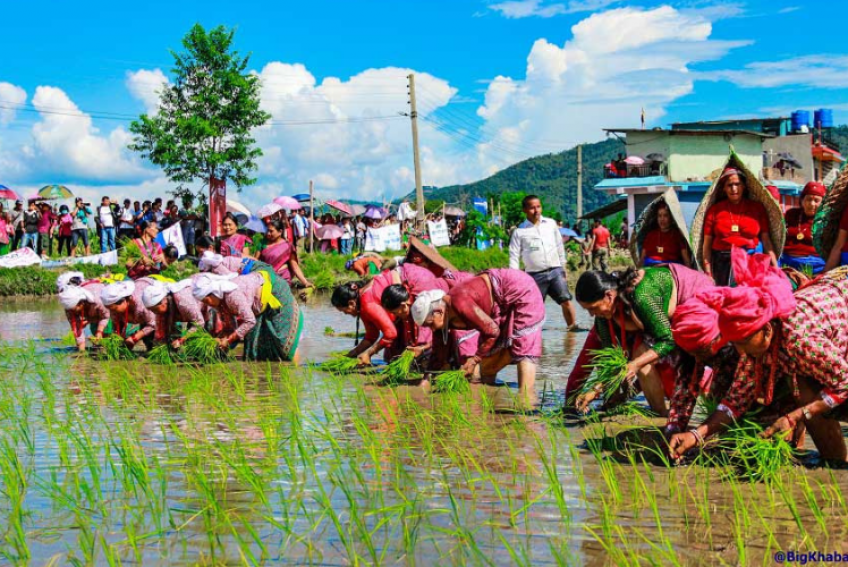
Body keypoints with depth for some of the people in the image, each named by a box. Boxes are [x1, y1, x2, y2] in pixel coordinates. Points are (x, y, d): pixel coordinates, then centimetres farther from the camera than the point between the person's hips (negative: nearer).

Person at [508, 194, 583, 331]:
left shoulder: (551, 224, 7)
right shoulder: (519, 231, -2)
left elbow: (560, 247, 15)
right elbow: (514, 256, -2)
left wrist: (563, 269, 16)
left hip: (555, 271, 2)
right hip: (535, 275, -2)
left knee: (566, 299, -7)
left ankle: (572, 325, 1)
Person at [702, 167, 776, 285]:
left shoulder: (757, 208, 9)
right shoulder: (714, 210, 8)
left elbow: (766, 240, 7)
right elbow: (707, 244, 6)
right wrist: (708, 274, -2)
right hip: (722, 263, 0)